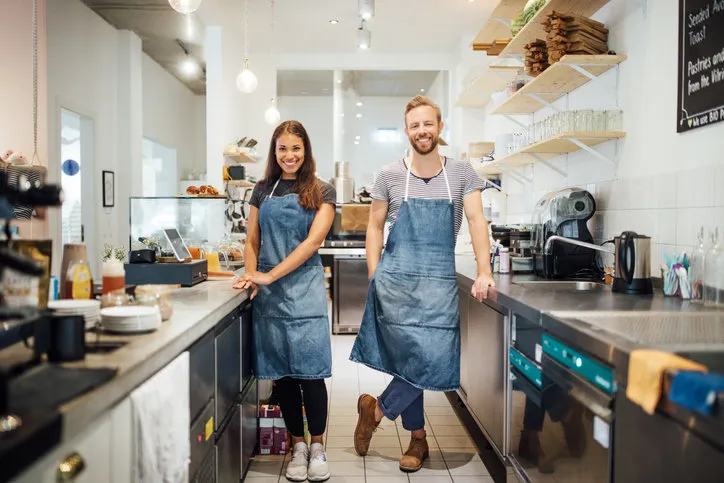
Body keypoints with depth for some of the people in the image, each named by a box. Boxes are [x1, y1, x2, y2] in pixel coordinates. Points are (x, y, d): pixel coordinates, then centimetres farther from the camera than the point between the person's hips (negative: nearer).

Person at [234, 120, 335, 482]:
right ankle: (298, 447, 22)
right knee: (281, 374, 7)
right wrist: (251, 277, -5)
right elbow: (252, 241, 14)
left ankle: (317, 448, 15)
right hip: (267, 294, 3)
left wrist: (270, 275, -14)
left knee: (309, 371, -3)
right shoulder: (263, 190, 13)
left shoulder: (321, 192, 3)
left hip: (304, 289, -3)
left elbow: (313, 241, -8)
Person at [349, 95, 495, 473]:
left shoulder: (461, 173, 6)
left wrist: (484, 272, -16)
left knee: (434, 361, -5)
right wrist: (374, 279, 1)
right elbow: (374, 226, 10)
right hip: (396, 279, -1)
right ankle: (417, 439, 19)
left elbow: (477, 220, -3)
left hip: (440, 283, 2)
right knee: (419, 359, -7)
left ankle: (376, 411, 20)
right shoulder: (390, 176, 5)